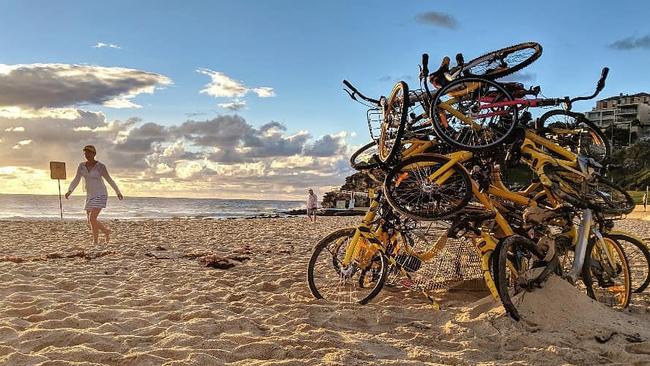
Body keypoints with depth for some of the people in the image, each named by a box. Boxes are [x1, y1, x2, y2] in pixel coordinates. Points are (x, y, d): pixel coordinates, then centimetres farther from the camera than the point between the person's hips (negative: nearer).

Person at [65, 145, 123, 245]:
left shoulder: (100, 166, -9)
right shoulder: (81, 166, 4)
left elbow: (109, 180, 1)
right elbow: (76, 181, 3)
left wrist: (118, 192, 8)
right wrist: (69, 191, -15)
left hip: (100, 195, -6)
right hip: (90, 196, 6)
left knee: (92, 219, -19)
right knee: (91, 221, 8)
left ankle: (95, 242, -6)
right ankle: (106, 231, 35)